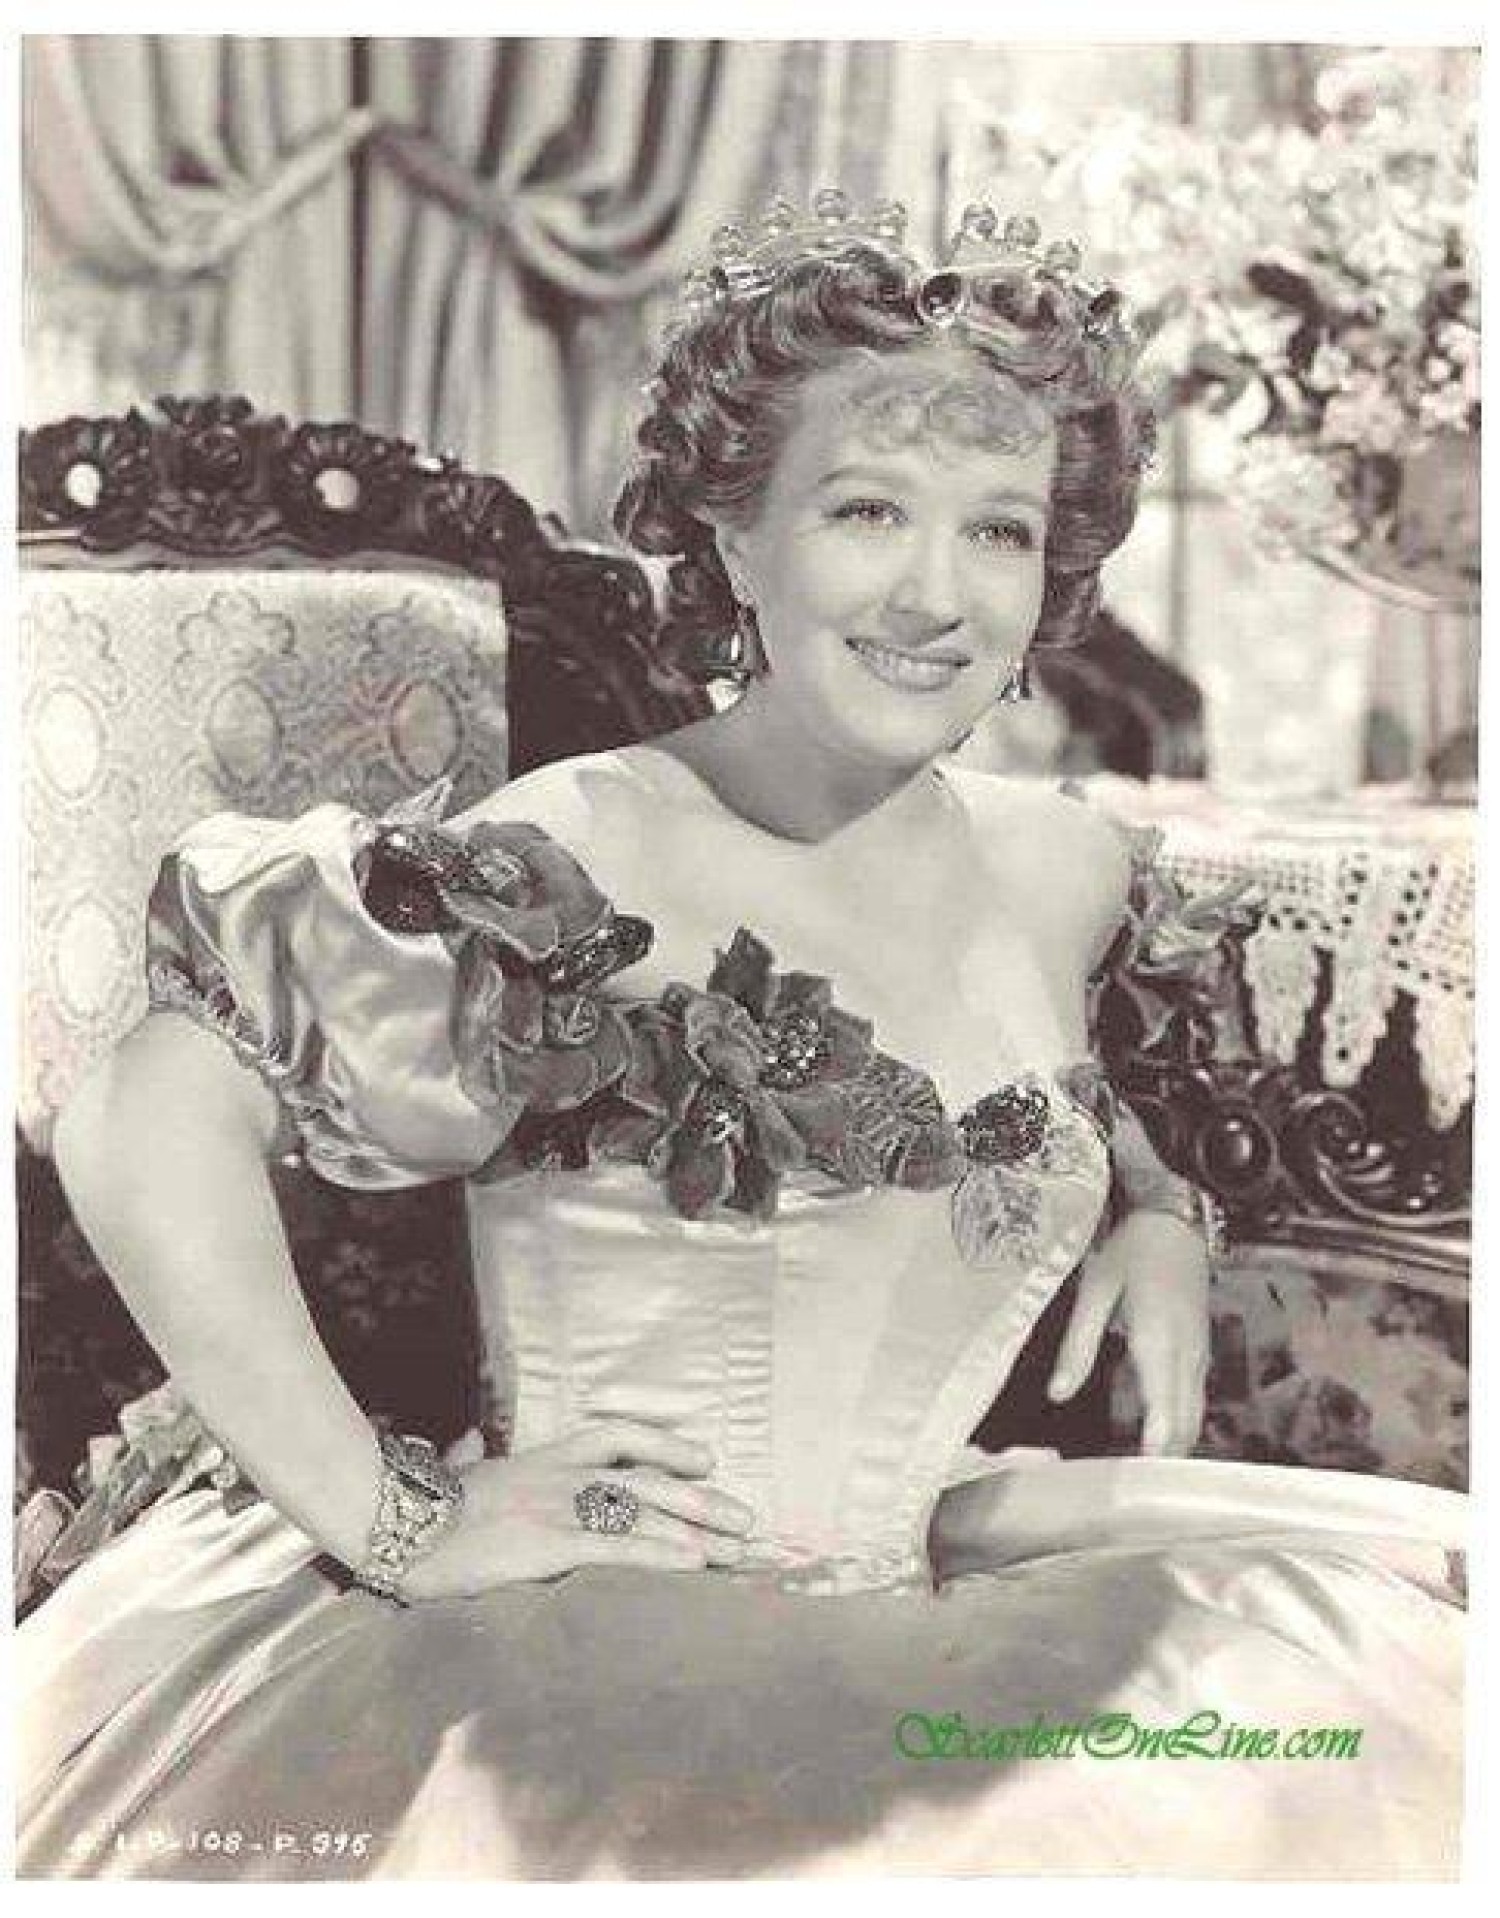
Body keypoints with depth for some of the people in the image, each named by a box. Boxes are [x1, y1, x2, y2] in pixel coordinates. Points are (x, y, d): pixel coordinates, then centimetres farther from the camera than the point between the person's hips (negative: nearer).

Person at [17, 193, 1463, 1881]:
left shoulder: (1064, 873, 4)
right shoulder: (570, 878, -17)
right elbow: (142, 1134, -21)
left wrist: (1153, 1217, 5)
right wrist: (390, 1525, -17)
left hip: (918, 1634, 6)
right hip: (577, 1689, -5)